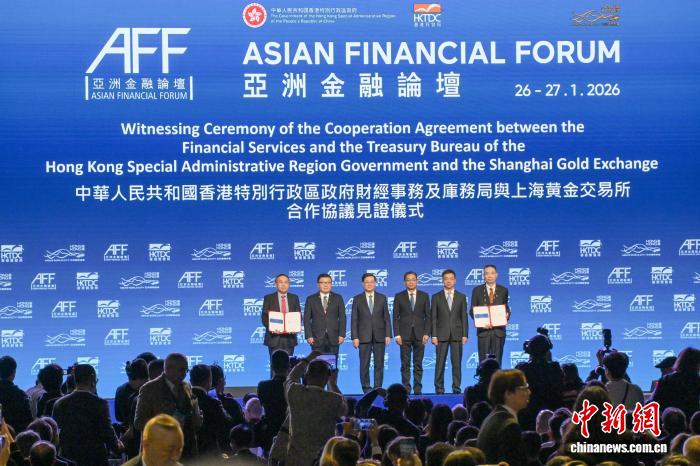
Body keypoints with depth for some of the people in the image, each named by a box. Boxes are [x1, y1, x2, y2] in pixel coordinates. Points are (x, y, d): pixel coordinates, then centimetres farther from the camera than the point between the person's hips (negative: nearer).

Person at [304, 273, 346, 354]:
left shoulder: (338, 298, 10)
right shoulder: (311, 299, 8)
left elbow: (342, 317, 6)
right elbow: (307, 319, 4)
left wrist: (342, 335, -3)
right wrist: (309, 336, -6)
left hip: (333, 338, 1)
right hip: (317, 338, -1)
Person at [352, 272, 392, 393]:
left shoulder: (382, 298, 9)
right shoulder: (357, 299, 5)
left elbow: (386, 318, 7)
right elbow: (354, 319, 2)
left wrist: (388, 334, -1)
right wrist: (354, 337, -6)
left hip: (379, 336, 1)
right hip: (364, 336, -1)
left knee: (379, 364, 1)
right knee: (364, 364, 0)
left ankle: (378, 388, 6)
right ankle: (366, 389, 5)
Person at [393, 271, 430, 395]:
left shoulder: (424, 296, 8)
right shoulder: (399, 296, 6)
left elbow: (428, 316, 6)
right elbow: (396, 317, 4)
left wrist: (427, 333, -4)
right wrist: (397, 334, -5)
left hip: (419, 334, 1)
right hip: (404, 334, -1)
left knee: (418, 364, 2)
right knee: (405, 364, -1)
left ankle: (418, 389, 4)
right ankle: (406, 389, 0)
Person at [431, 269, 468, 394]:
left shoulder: (461, 297, 9)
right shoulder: (436, 297, 6)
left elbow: (464, 317, 7)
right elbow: (433, 318, 3)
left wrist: (464, 335, -1)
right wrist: (434, 335, -5)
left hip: (457, 334, 1)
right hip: (442, 334, -1)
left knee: (457, 363, 0)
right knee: (440, 363, -1)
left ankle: (456, 388, 3)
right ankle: (439, 388, 2)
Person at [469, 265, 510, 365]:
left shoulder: (503, 290, 9)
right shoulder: (477, 290, 6)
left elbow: (506, 308, 13)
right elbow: (472, 310, 5)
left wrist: (507, 315, -11)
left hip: (499, 330, 1)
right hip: (483, 329, -1)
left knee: (497, 361, 0)